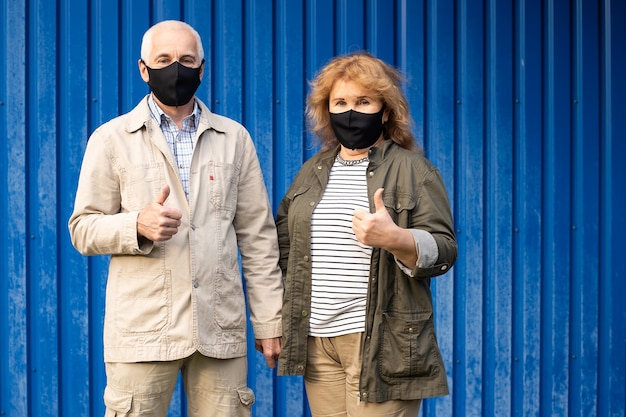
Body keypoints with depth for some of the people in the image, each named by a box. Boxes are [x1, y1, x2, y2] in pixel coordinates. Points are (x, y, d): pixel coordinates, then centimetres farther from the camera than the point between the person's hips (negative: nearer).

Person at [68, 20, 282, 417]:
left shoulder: (234, 138, 11)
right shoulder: (111, 139, 6)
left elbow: (258, 236, 10)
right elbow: (83, 229, 4)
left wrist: (270, 322, 6)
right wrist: (138, 225, -16)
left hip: (221, 329, 2)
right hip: (143, 330, -1)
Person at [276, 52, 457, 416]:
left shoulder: (412, 168, -1)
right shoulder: (313, 171, 15)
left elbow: (444, 250, -8)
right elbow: (284, 242, 20)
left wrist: (394, 239, -27)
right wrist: (281, 321, 10)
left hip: (381, 343, -5)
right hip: (317, 340, 5)